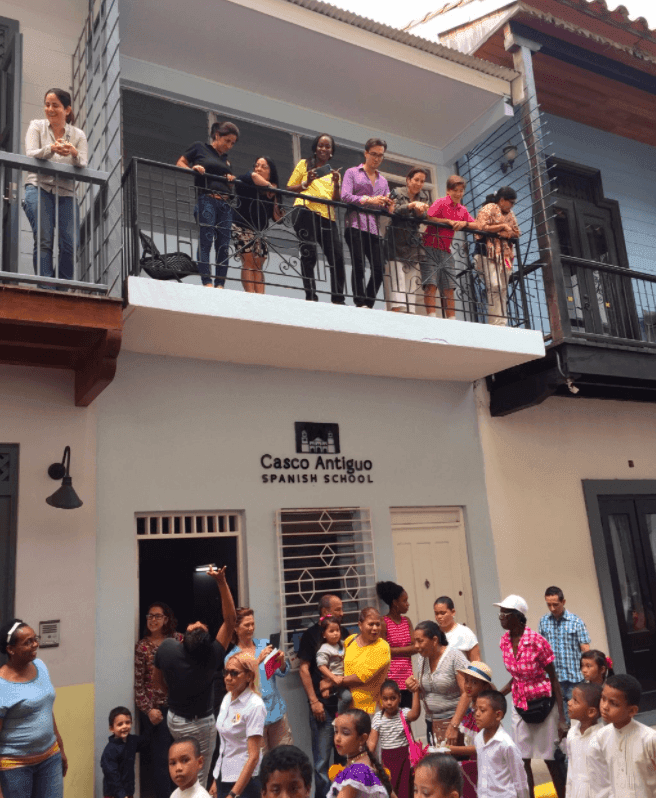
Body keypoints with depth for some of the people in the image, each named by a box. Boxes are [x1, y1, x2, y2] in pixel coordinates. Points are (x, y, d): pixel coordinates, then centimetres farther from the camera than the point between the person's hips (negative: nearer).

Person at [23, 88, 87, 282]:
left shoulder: (78, 135, 13)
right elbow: (30, 155, -5)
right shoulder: (37, 126, 11)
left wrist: (74, 154, -22)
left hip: (66, 192, 1)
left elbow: (83, 167, 1)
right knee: (44, 241, -15)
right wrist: (51, 149, -25)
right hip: (39, 187, -1)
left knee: (71, 244, -13)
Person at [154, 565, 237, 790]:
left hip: (174, 718, 4)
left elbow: (157, 680, -2)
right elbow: (230, 619, -25)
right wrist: (221, 581, -30)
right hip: (200, 724, -4)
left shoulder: (166, 648, -22)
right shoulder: (212, 657, -29)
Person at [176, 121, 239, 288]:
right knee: (206, 240, -15)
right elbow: (180, 163, 10)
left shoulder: (226, 160, 25)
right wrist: (193, 168, -9)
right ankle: (207, 282, -21)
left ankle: (220, 284, -7)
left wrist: (232, 180, 7)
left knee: (224, 245, -5)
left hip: (225, 204, 5)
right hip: (206, 200, -5)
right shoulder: (200, 147, 11)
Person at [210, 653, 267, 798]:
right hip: (223, 777, 6)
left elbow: (254, 756, -20)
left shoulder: (254, 706, -19)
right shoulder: (227, 698, 2)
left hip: (244, 781, -6)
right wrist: (216, 780, 13)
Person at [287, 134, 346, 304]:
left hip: (327, 216, 4)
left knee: (337, 257, -6)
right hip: (307, 212, -4)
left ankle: (338, 299, -2)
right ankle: (311, 296, -11)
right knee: (309, 253, -13)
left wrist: (336, 184, -1)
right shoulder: (304, 164, 16)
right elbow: (289, 188, 9)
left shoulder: (333, 172, 26)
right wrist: (306, 183, -7)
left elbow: (336, 201, 16)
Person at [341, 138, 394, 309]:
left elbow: (386, 206, 20)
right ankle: (360, 303, -9)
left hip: (375, 228, 5)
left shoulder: (383, 180, 26)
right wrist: (368, 200, -14)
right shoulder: (352, 173, 11)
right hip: (356, 225, -4)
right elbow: (345, 196, -5)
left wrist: (389, 206, -4)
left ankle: (368, 305, 0)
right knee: (358, 265, -12)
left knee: (379, 269, -7)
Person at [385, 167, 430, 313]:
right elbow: (394, 210, -13)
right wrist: (412, 205, -27)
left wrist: (420, 212, -21)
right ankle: (398, 309, -18)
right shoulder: (397, 192, 5)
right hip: (397, 243, -4)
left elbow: (423, 218, 2)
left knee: (413, 281, -4)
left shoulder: (425, 196, 15)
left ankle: (410, 312, -5)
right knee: (397, 278, -14)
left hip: (413, 245, 4)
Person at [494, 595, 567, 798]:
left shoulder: (537, 641, -18)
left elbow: (553, 678, -11)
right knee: (522, 760, 9)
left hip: (543, 704, -5)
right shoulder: (504, 641, -3)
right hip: (519, 706, 5)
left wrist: (561, 718, -12)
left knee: (551, 759, 5)